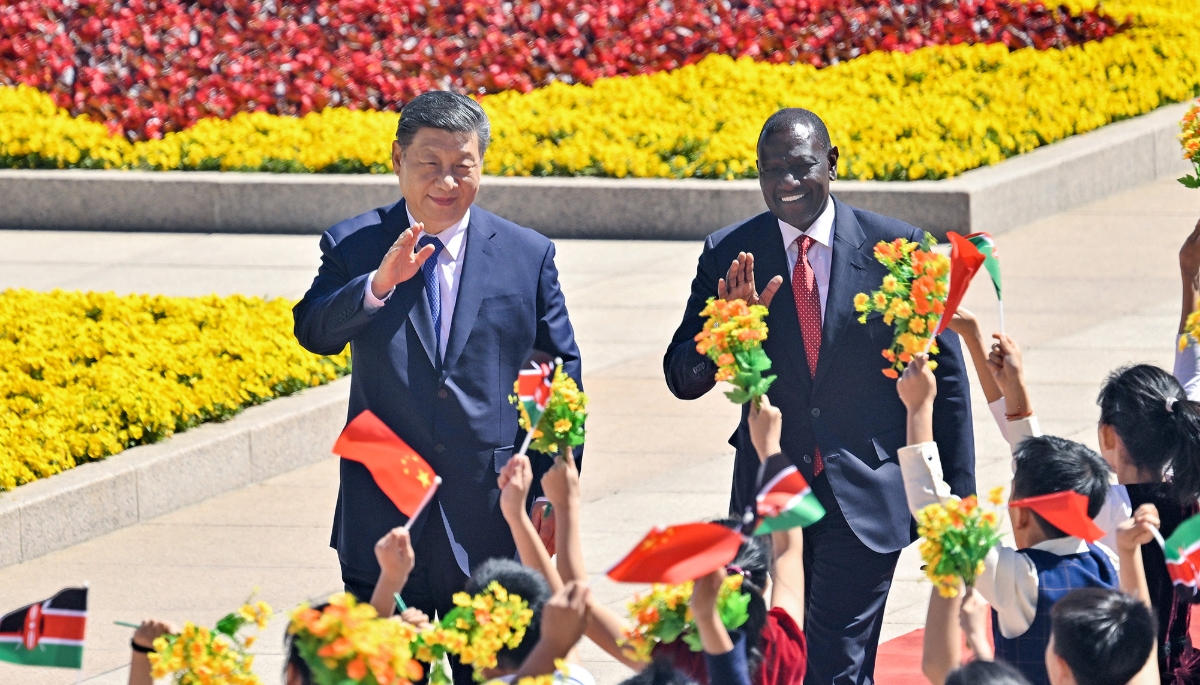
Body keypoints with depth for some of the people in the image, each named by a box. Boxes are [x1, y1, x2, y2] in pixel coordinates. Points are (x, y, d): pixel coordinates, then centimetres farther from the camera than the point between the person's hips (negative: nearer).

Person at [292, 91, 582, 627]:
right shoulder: (353, 247, 3)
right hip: (381, 518, 0)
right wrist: (379, 284, -30)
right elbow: (313, 332, -12)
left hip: (492, 522, 0)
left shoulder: (529, 255, 5)